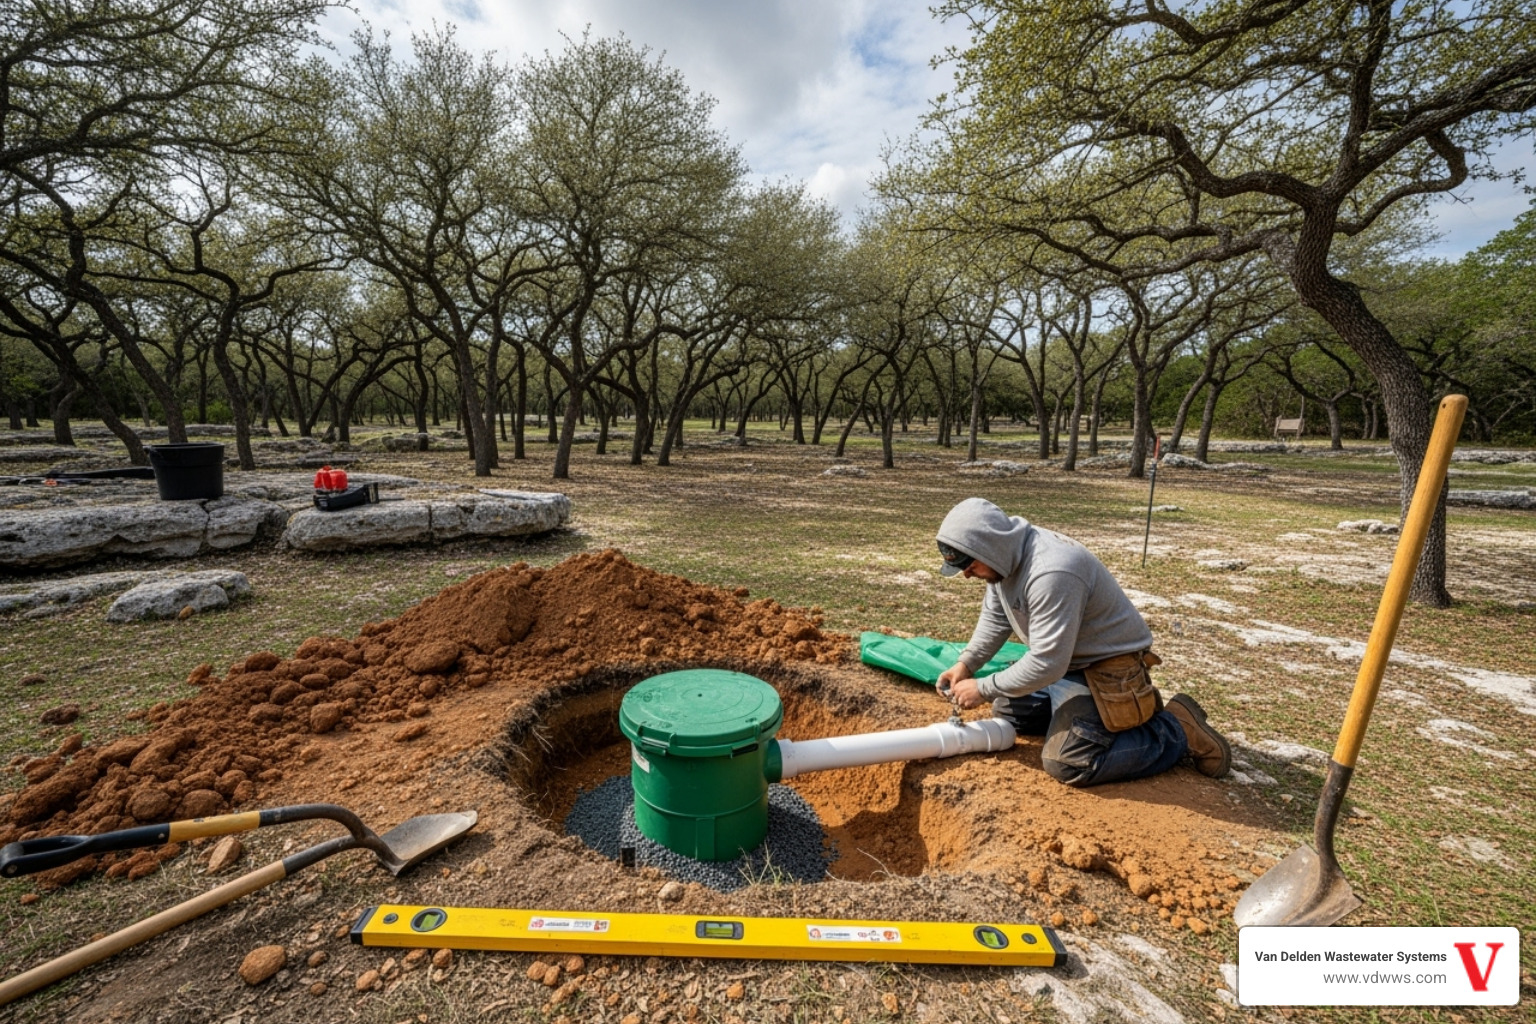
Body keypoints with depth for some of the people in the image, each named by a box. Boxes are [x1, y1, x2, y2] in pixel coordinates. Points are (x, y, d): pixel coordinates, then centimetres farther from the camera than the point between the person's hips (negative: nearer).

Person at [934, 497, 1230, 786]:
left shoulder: (1051, 574, -35)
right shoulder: (1006, 555, -6)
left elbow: (1047, 664, -32)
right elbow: (994, 617, 7)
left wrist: (983, 688, -21)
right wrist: (966, 663, -6)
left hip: (1108, 665, -9)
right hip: (1066, 660, 9)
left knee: (1066, 763, -17)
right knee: (1007, 712, 14)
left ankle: (1178, 729, 1)